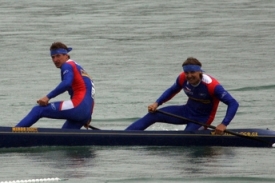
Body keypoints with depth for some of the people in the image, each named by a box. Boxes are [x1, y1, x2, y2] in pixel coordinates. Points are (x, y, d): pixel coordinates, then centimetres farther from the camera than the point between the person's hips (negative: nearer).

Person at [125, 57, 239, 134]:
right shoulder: (183, 79, -14)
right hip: (187, 111, 5)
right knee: (153, 115, -7)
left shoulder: (211, 85, -30)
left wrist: (224, 125, -38)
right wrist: (156, 103, -2)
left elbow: (233, 103, -29)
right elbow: (172, 91, 10)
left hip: (202, 119, -5)